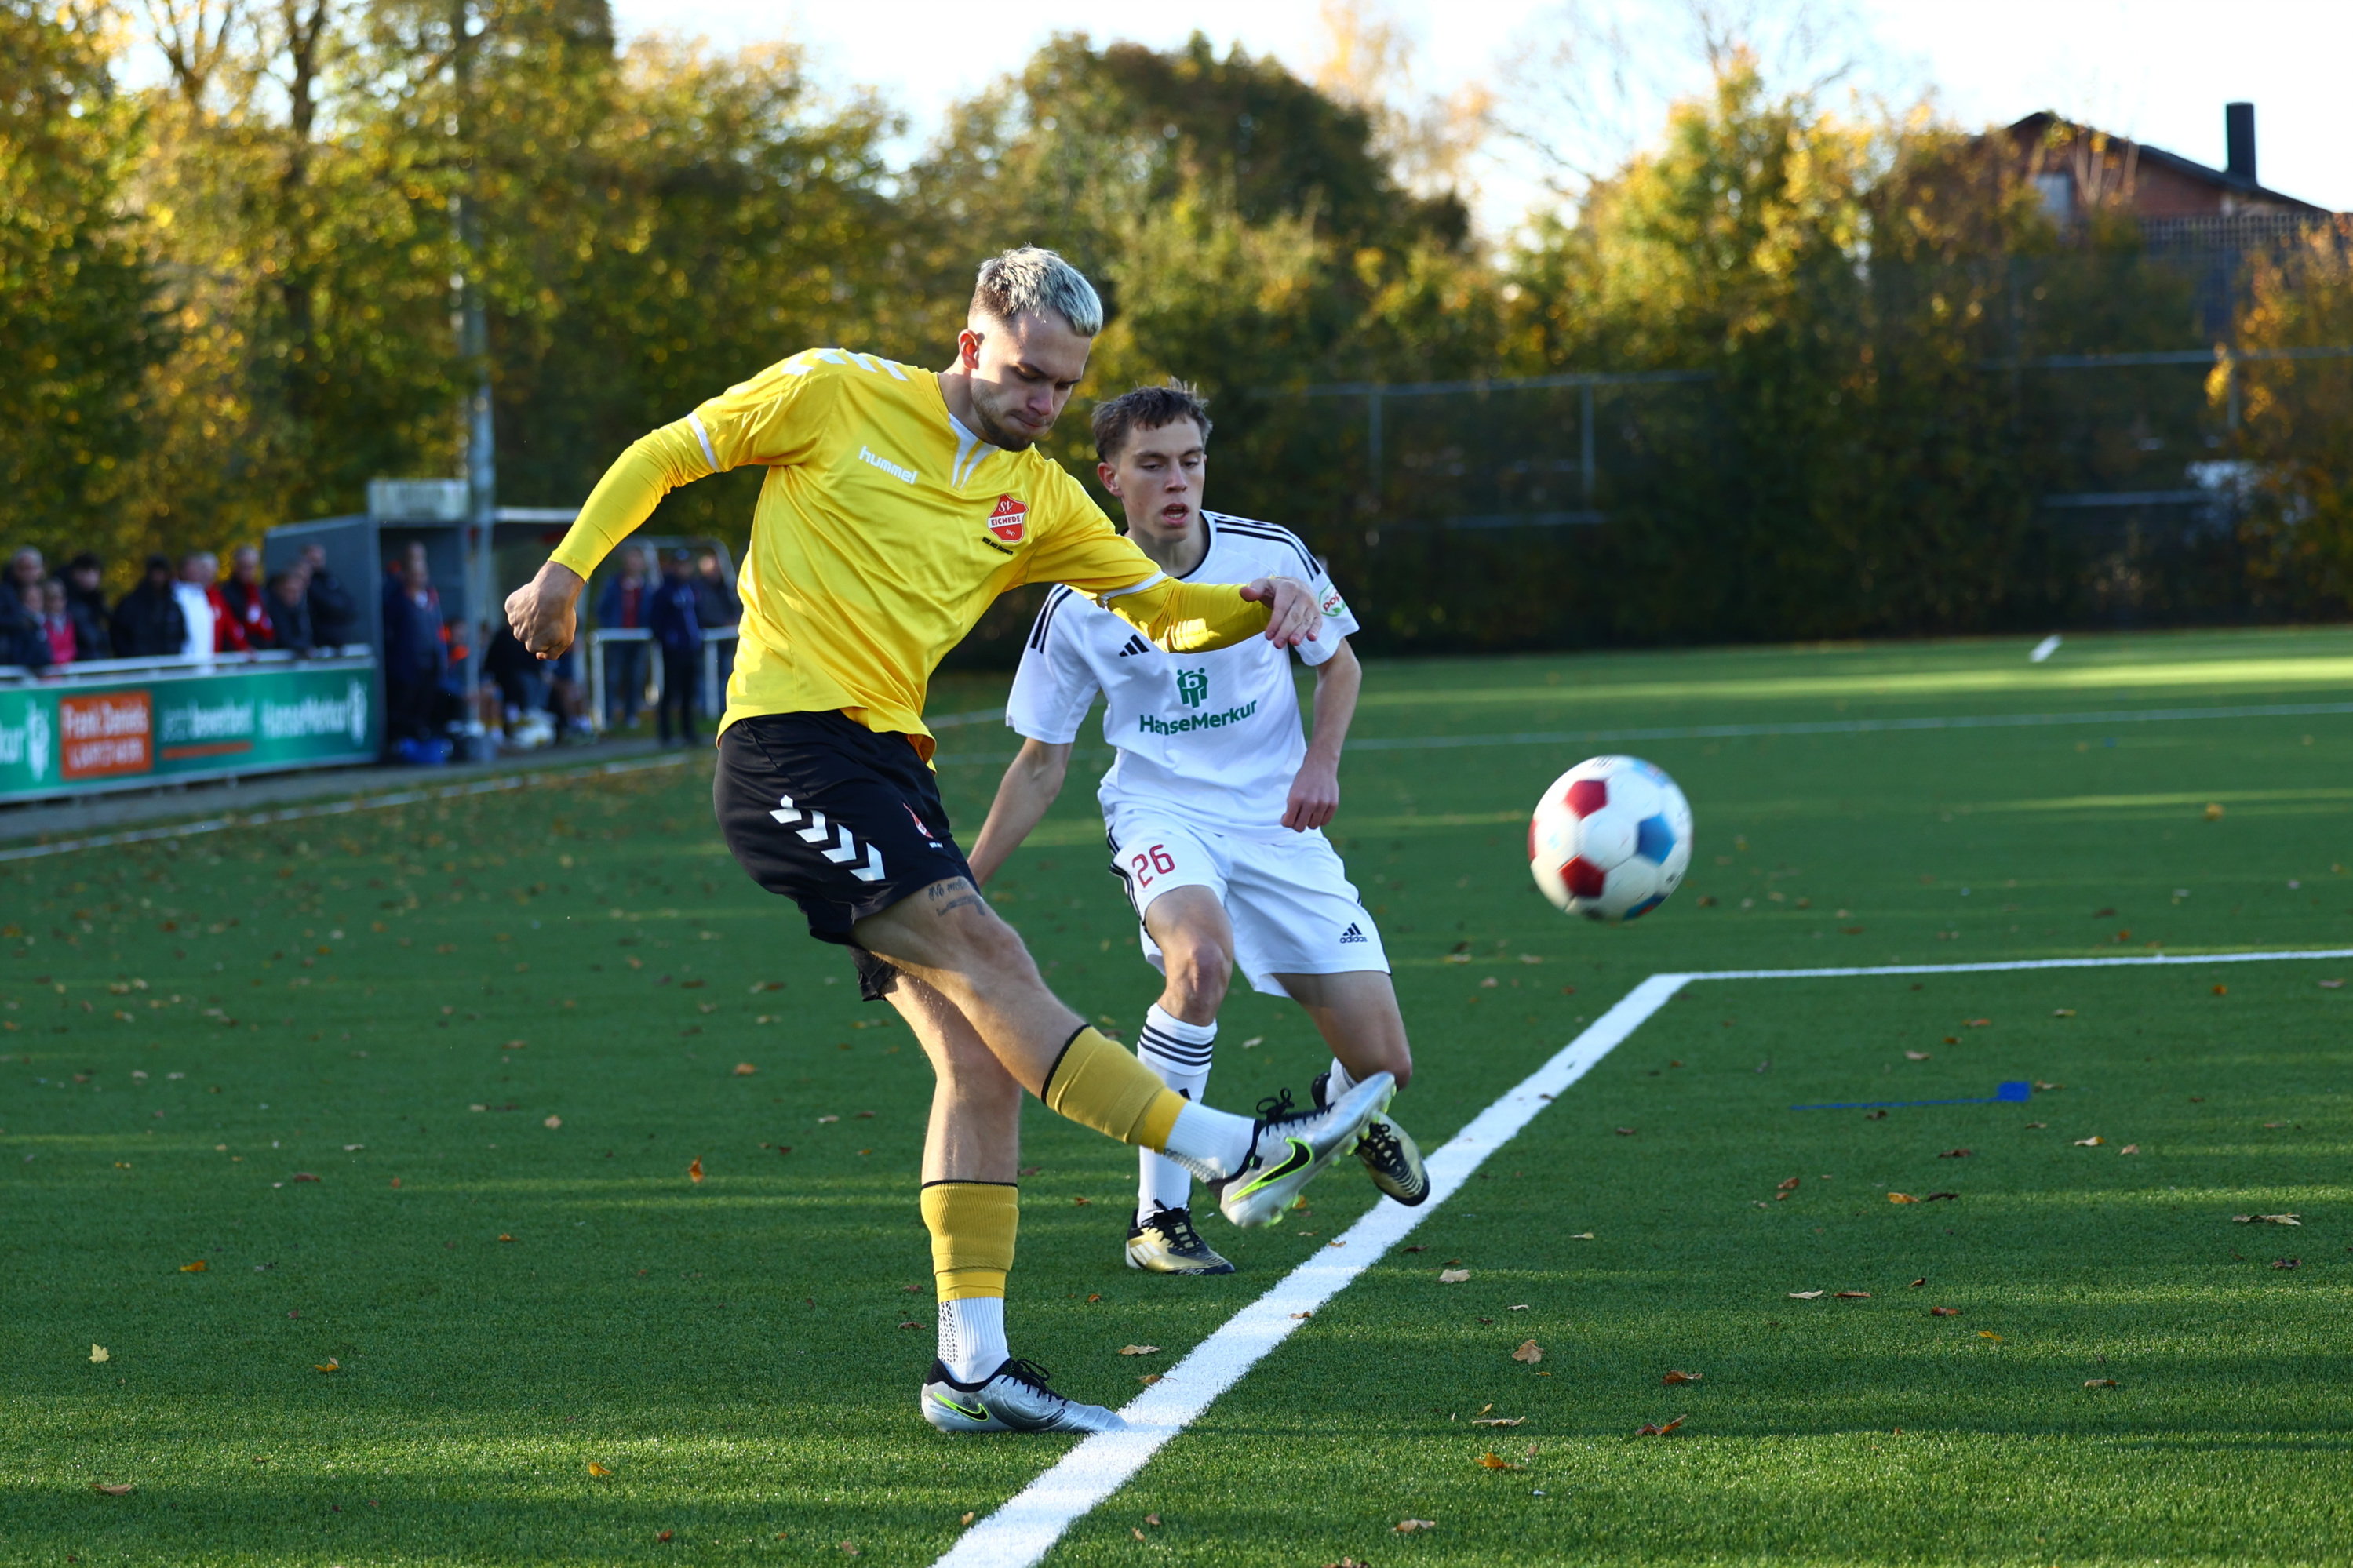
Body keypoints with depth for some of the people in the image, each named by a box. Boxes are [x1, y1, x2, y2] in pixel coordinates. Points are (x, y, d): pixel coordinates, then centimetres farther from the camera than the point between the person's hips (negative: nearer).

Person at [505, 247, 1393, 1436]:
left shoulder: (1038, 499, 15)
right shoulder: (833, 393, 0)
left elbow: (1162, 605, 16)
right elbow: (666, 455, 7)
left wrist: (1259, 605, -4)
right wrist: (567, 568, -3)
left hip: (886, 763, 8)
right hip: (786, 745, -8)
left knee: (981, 1058, -2)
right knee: (983, 953, -21)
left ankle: (971, 1363, -2)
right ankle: (1236, 1155, -26)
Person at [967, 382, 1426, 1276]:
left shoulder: (1269, 554, -6)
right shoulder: (1078, 607, -8)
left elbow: (1337, 664, 12)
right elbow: (1041, 764, 3)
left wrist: (1321, 763, -7)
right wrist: (960, 887, -1)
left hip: (1277, 822, 2)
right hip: (1162, 815, -2)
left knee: (1382, 1066, -3)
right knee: (1201, 956, -38)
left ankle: (1345, 1111, 39)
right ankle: (1159, 1217, -26)